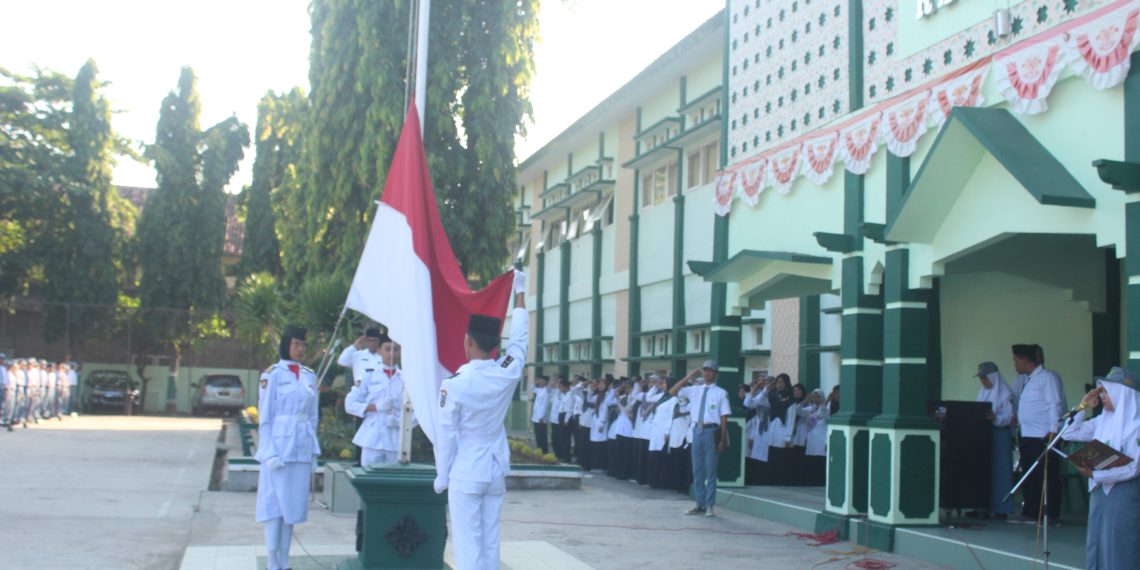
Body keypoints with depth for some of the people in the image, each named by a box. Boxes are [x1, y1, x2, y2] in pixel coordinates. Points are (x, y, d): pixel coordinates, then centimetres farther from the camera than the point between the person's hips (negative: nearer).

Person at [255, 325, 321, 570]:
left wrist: (313, 451, 10)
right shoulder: (272, 374, -3)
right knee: (275, 504, -3)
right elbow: (264, 417, -5)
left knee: (293, 504, 7)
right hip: (279, 446, -5)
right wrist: (269, 452, -12)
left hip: (302, 448, 5)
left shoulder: (309, 376, 12)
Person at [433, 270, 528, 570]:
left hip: (465, 472, -4)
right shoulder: (508, 374, -4)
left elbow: (446, 435, -9)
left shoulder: (455, 384, -14)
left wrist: (442, 476, 4)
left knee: (467, 543, -2)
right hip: (495, 470, 4)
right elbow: (519, 337, 13)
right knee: (490, 542, 10)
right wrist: (519, 291, 26)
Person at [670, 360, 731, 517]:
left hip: (711, 431, -4)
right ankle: (700, 504, 18)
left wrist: (723, 439, -8)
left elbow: (724, 418, -4)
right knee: (697, 470, 9)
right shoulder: (695, 390, 9)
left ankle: (710, 505, 8)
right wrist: (688, 378, -1)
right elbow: (673, 392, 7)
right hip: (697, 430, 5)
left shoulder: (721, 393, -3)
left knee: (710, 470, 1)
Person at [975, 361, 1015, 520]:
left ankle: (1001, 509, -5)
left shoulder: (1005, 394, -6)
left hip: (1000, 435, -7)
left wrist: (995, 418, -32)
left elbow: (1009, 417, -15)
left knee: (999, 471, -7)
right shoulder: (983, 392, 17)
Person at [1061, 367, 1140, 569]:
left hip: (1124, 494, -7)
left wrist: (1095, 474, -21)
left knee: (1120, 553, -4)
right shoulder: (1103, 420, 9)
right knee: (1097, 548, 9)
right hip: (1099, 490, 7)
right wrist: (1083, 406, 7)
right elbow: (1069, 434, 15)